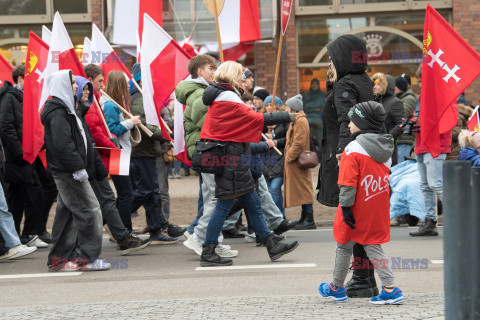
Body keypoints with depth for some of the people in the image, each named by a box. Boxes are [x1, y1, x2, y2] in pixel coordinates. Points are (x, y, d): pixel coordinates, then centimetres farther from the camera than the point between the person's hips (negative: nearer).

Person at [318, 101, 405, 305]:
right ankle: (390, 289, 0)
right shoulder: (385, 149, 6)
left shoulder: (353, 150, -17)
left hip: (358, 209, -6)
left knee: (344, 246, 11)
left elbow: (348, 183, -20)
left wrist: (345, 206, -16)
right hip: (379, 209, 6)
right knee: (373, 246, 12)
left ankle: (337, 288, 26)